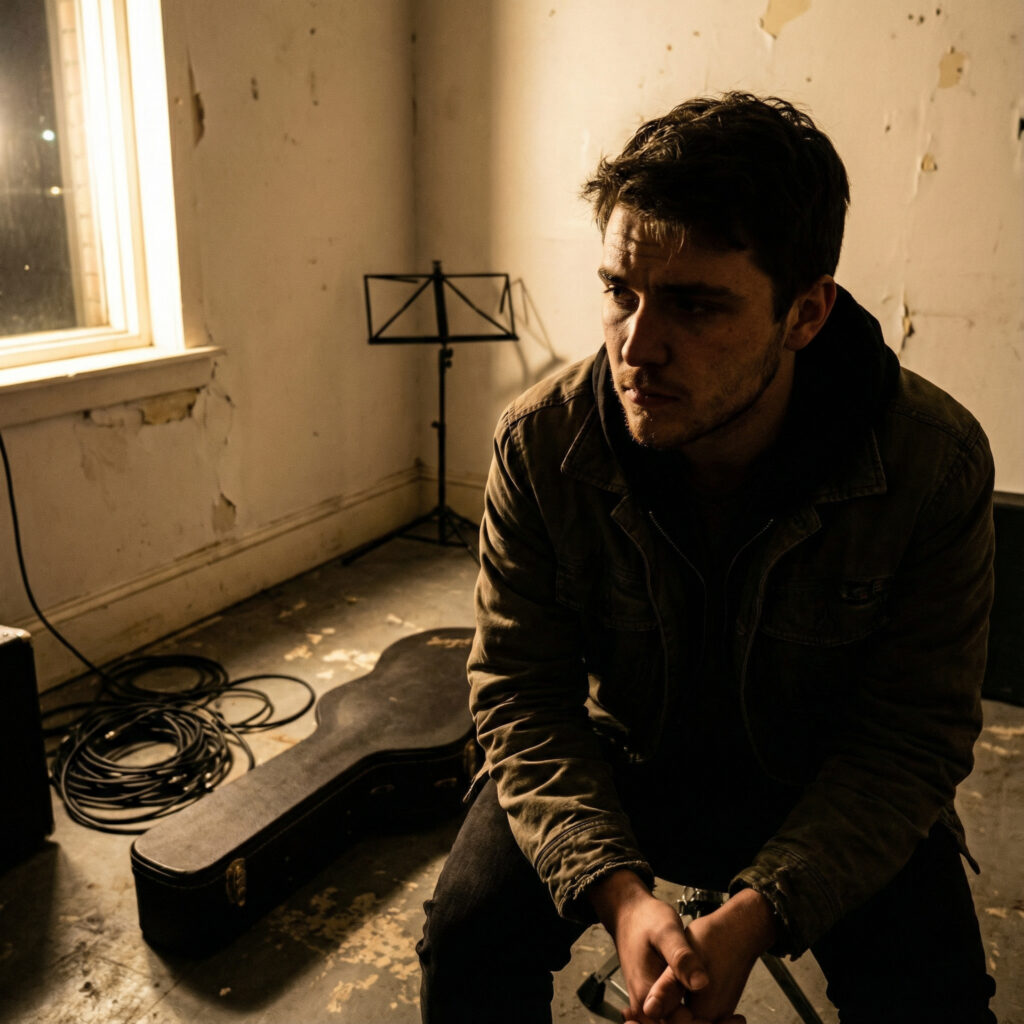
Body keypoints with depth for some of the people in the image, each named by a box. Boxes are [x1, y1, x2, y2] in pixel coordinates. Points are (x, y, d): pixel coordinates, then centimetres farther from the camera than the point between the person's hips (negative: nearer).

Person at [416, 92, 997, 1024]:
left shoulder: (937, 465, -24)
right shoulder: (541, 443, -21)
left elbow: (914, 734, -17)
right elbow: (523, 693, -15)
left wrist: (757, 912, -28)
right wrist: (618, 891, -28)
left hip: (829, 796, 0)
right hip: (614, 765, 1)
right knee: (467, 944, -14)